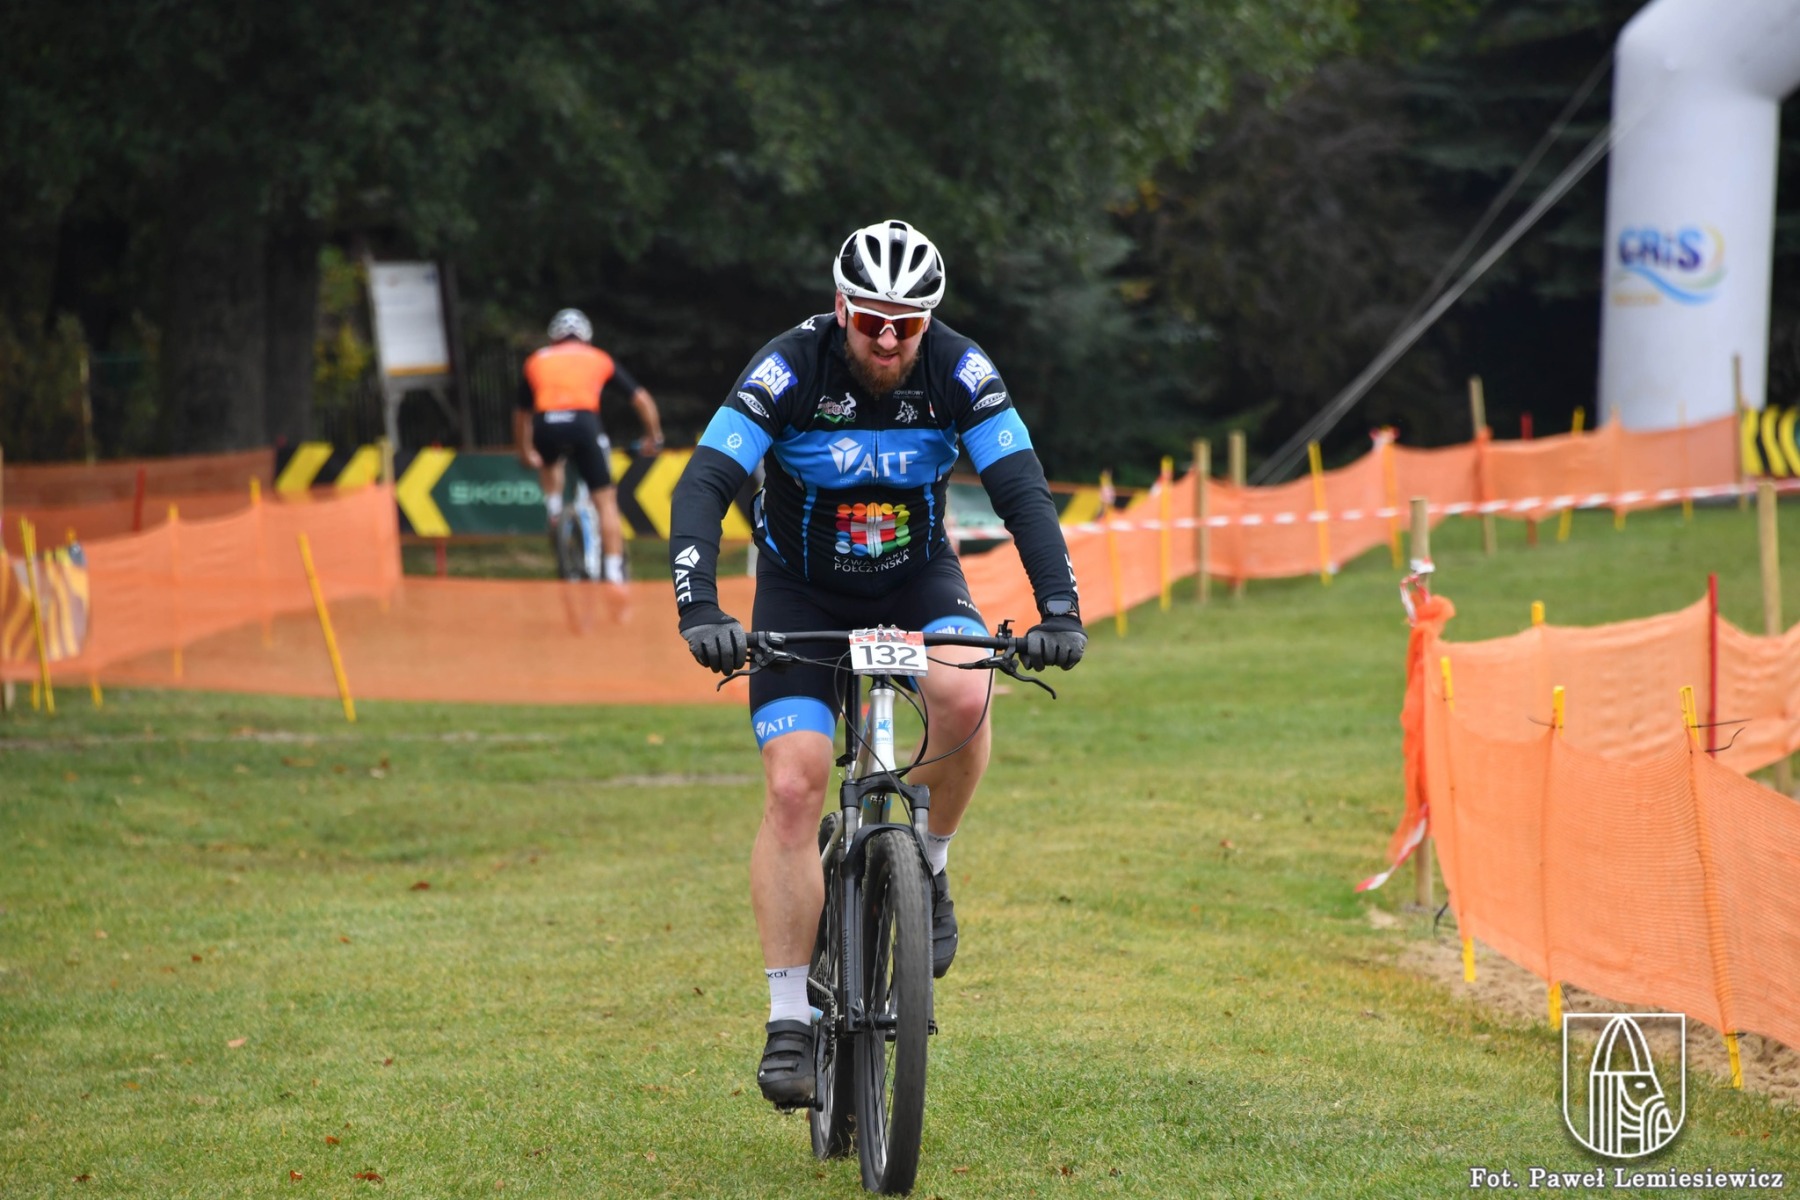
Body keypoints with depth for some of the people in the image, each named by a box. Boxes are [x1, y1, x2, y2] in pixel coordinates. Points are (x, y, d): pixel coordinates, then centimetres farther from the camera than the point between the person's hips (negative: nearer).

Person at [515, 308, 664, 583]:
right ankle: (614, 573, -3)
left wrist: (525, 452, 47)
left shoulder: (537, 361, 28)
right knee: (606, 501, 6)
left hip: (545, 426, 2)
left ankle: (554, 514, 17)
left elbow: (522, 413, 35)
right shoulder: (600, 359, 25)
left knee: (548, 463, 38)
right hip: (583, 422, -2)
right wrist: (654, 438, 32)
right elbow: (642, 399, 21)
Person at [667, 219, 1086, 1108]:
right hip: (802, 589, -1)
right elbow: (702, 489, -28)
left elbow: (1022, 491, -20)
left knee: (964, 695, -32)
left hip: (916, 577, 1)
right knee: (792, 788, -16)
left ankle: (926, 866, -5)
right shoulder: (789, 370, -23)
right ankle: (789, 1020, -10)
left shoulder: (959, 372, -17)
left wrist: (1059, 609, -34)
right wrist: (699, 610, -42)